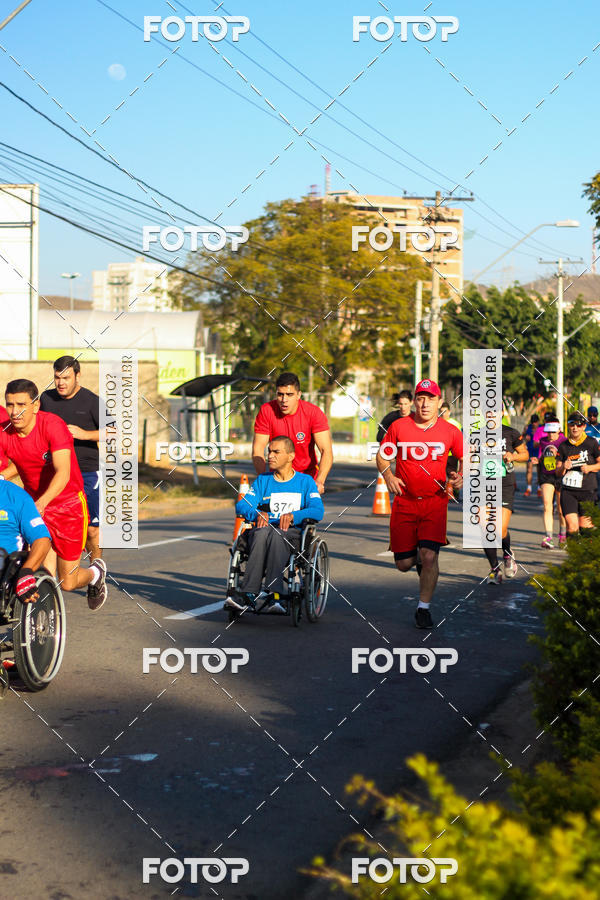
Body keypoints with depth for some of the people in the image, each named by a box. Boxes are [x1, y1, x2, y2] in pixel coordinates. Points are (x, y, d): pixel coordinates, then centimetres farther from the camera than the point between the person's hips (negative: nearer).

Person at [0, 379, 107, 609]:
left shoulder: (52, 425, -23)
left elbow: (63, 473, -33)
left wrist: (41, 503, -48)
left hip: (68, 505, -3)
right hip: (35, 505, 3)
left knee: (67, 582, 6)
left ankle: (96, 573, 40)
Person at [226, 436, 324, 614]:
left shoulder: (305, 481, 14)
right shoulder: (263, 480, 21)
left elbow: (318, 511, -2)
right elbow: (241, 505, 8)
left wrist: (293, 515, -21)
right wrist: (257, 513, -16)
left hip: (293, 534, -2)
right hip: (265, 528, 2)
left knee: (276, 534, -38)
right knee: (262, 532, -37)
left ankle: (274, 595, -51)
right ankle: (248, 594, -48)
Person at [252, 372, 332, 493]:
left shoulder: (314, 413, -16)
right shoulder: (266, 411, -14)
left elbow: (326, 451, -22)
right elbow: (258, 449, -14)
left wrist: (319, 482, -38)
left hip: (308, 475, 0)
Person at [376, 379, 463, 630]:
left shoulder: (450, 431, -1)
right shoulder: (399, 427, -2)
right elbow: (382, 455, 8)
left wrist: (460, 477, -7)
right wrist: (388, 475, -11)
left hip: (435, 501, -1)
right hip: (404, 501, 1)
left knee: (429, 556, -15)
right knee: (404, 564, 3)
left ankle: (423, 608, 2)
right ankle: (419, 559, 41)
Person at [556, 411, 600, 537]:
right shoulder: (564, 446, 8)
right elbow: (558, 472, 11)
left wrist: (590, 467, -10)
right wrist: (563, 467, -10)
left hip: (587, 491, -1)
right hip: (568, 492, 1)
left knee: (584, 526, -1)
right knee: (572, 528, -12)